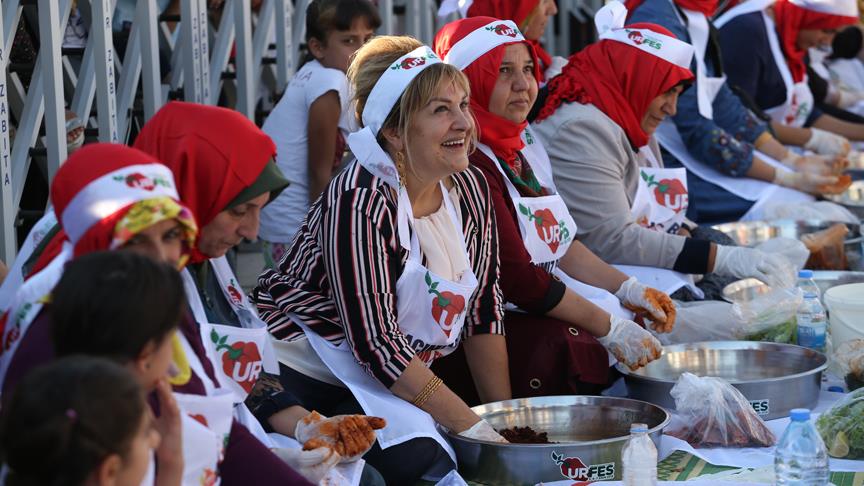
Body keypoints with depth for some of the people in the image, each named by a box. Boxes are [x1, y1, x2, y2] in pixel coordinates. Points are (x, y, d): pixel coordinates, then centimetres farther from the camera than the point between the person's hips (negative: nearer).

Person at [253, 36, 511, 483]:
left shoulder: (469, 189, 1)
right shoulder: (360, 202, -22)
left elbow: (484, 312, 7)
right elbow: (375, 344, -26)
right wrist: (475, 427, -23)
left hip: (395, 379, 7)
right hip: (300, 376, -7)